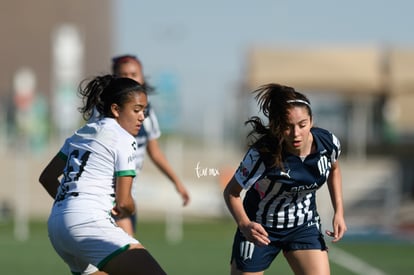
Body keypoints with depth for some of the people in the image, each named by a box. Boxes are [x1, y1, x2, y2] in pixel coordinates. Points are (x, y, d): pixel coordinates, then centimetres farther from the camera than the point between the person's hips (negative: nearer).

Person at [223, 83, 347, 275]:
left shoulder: (328, 143, -17)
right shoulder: (262, 155, -30)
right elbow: (231, 192, -17)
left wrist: (339, 212, 1)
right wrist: (244, 225, -35)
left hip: (305, 226, 3)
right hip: (260, 230, -3)